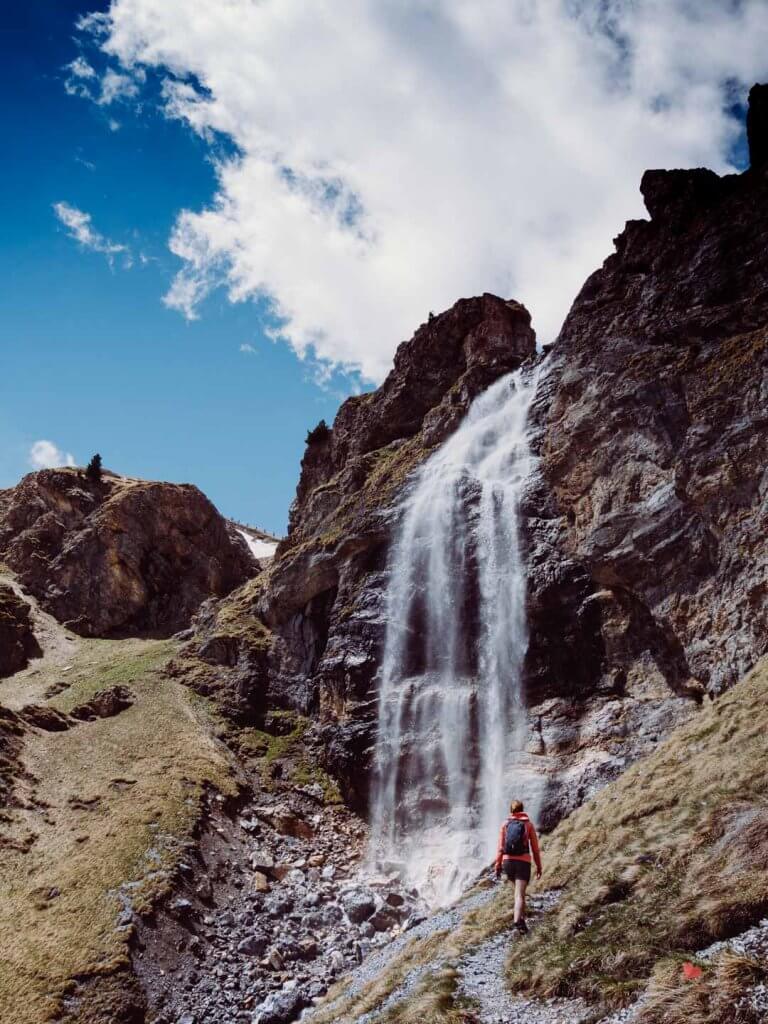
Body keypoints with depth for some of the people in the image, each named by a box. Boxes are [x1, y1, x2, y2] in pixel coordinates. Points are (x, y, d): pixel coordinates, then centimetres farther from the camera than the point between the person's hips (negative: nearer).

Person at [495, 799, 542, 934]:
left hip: (508, 861, 2)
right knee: (520, 894, -9)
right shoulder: (528, 824, 3)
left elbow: (501, 847, 2)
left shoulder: (505, 824, 6)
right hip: (523, 862, -2)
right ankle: (518, 920, -29)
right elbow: (535, 848, 3)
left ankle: (521, 917, 25)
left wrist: (498, 866, 5)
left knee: (519, 889, 27)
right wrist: (539, 866, 10)